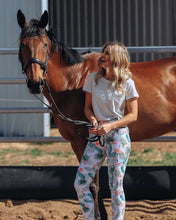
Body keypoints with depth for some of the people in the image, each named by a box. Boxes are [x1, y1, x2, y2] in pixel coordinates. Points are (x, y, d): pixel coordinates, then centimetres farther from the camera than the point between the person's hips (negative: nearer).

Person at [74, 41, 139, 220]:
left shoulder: (127, 84, -6)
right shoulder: (93, 79, 4)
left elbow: (133, 115, -4)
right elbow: (88, 107, 12)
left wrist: (110, 125, -17)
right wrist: (94, 120, -9)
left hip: (118, 136, -4)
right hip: (97, 136, 4)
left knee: (116, 186, 0)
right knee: (80, 184, -1)